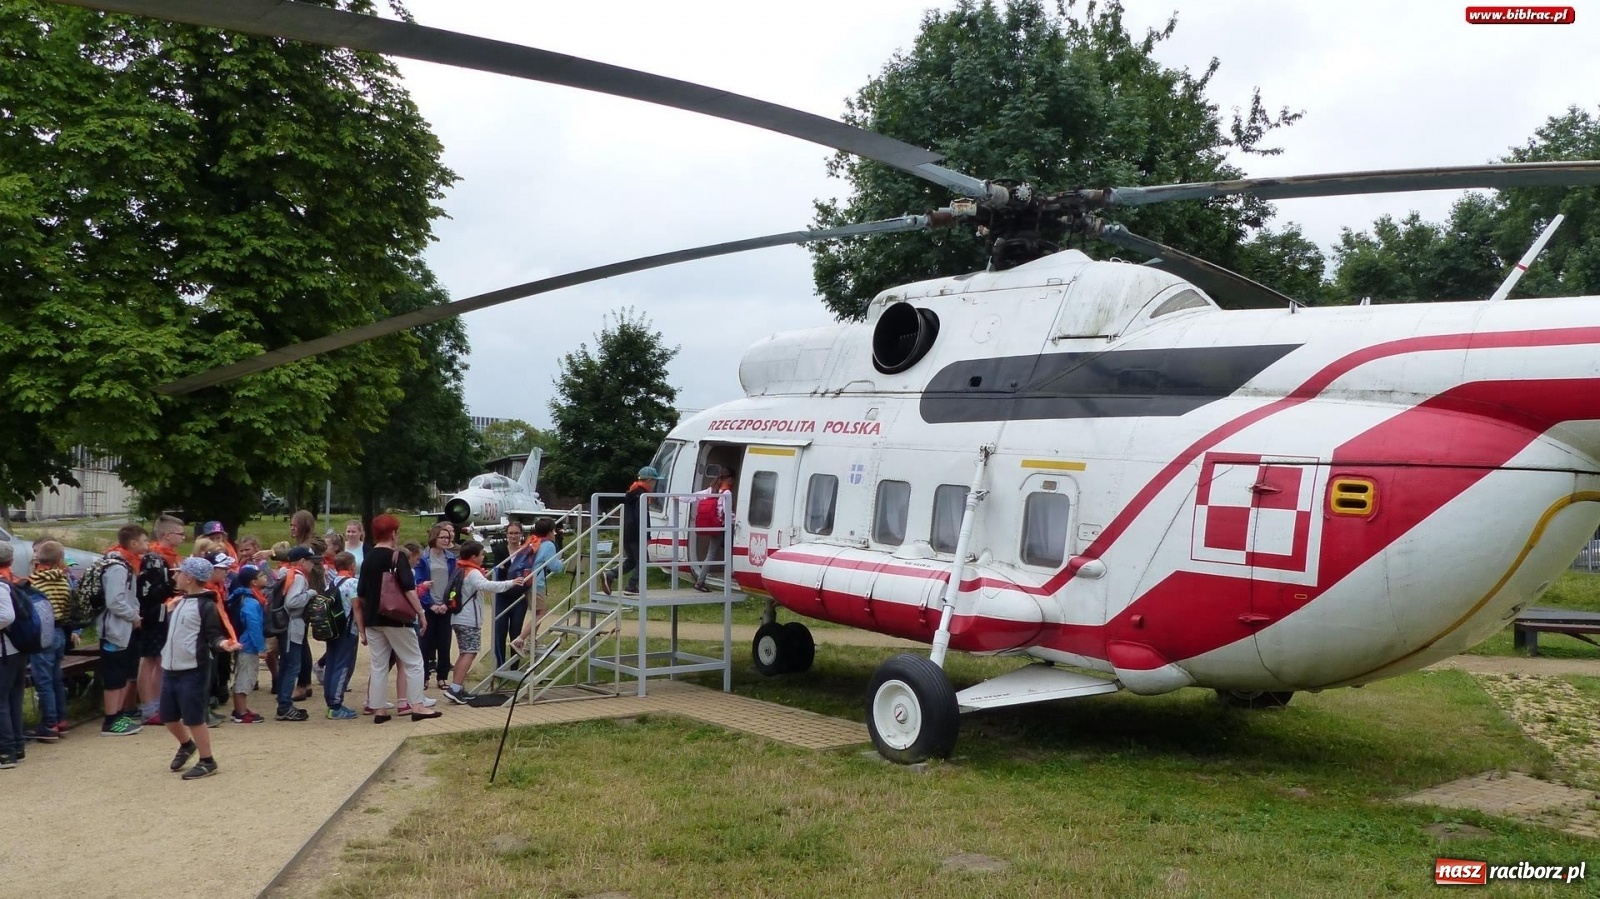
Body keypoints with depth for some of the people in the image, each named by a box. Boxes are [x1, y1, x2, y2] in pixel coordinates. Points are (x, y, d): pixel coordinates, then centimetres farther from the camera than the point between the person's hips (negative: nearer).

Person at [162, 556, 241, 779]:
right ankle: (186, 745, 42)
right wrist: (169, 611, 16)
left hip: (193, 671, -8)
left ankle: (207, 761, 10)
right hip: (170, 669, 8)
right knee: (168, 717, 16)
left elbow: (213, 635, -17)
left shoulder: (206, 605, -12)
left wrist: (221, 643, -35)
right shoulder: (179, 601, 14)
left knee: (194, 718, -4)